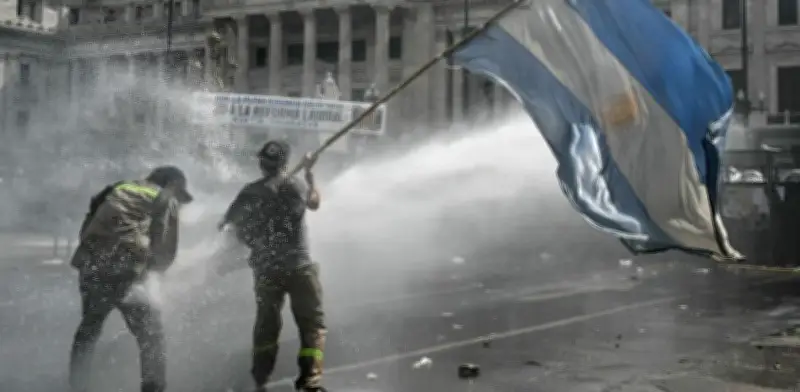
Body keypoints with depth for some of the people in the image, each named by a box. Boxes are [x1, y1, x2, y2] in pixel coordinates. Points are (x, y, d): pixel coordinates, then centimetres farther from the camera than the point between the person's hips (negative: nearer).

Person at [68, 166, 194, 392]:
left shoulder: (118, 190, 27)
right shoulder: (166, 200, 12)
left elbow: (86, 230, 24)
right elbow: (165, 250, 5)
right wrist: (147, 267, 24)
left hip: (89, 267, 6)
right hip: (122, 271, -6)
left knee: (89, 326, 25)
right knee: (149, 330, 9)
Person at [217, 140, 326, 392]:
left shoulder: (249, 192, 0)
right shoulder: (295, 186, -3)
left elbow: (228, 225, 5)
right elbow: (315, 203, 17)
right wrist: (309, 173, 27)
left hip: (265, 270, 3)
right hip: (298, 267, -3)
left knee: (266, 325, 18)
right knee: (312, 325, 4)